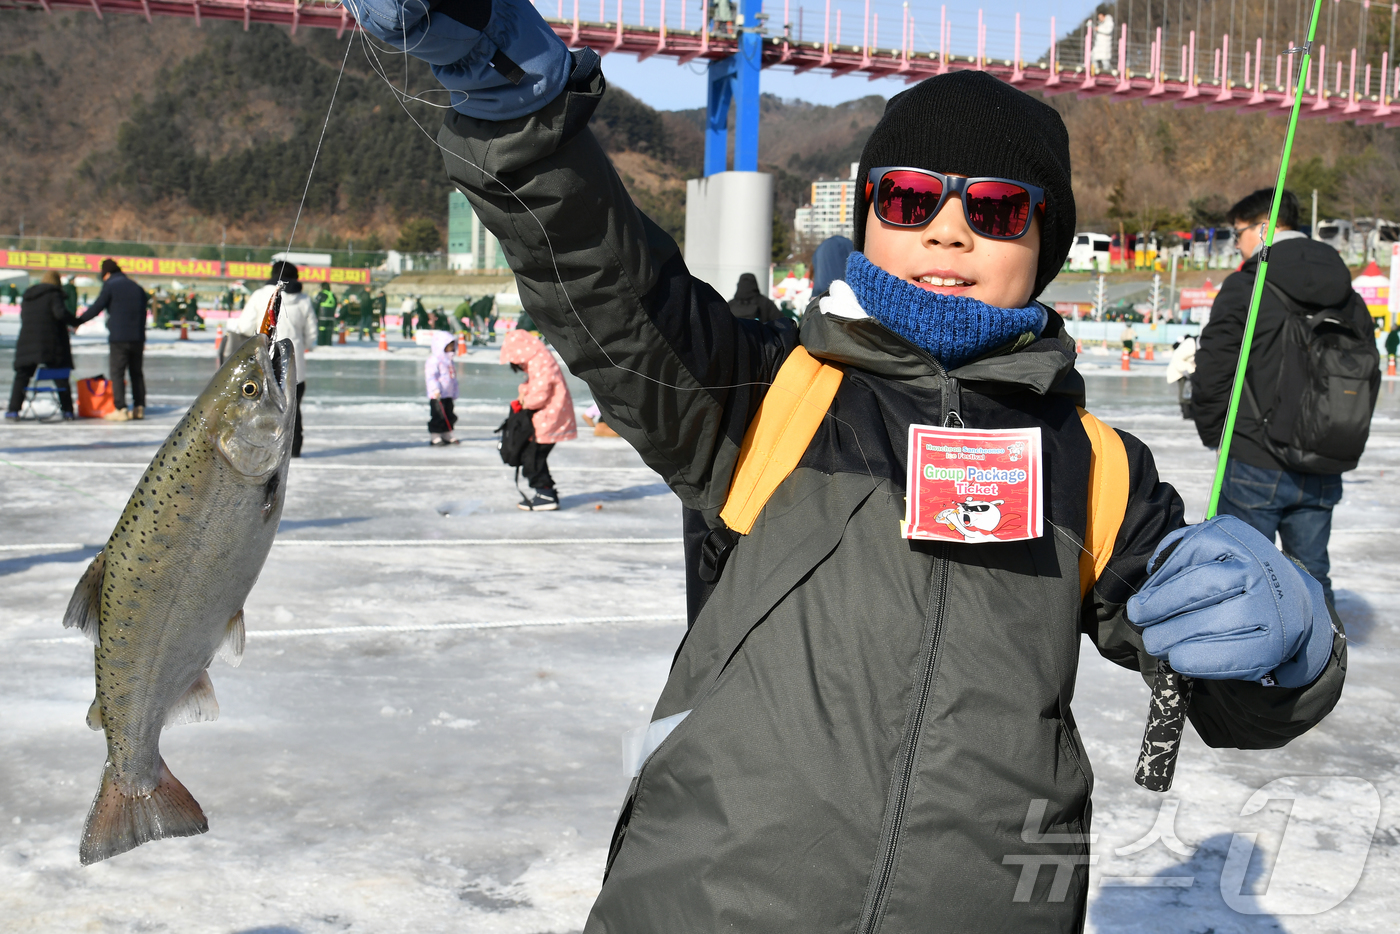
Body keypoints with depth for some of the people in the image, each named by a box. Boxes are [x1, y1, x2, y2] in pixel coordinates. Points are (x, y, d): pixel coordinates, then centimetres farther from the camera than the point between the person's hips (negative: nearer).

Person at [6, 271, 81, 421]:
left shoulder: (28, 298, 16)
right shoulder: (54, 295, -4)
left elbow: (24, 318, 23)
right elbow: (61, 313, -20)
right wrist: (75, 322, -5)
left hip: (27, 343, 4)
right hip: (51, 345, -4)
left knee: (21, 377, 8)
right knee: (61, 378, 4)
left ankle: (13, 409, 1)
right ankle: (67, 410, 1)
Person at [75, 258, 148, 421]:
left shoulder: (110, 286, -4)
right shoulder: (136, 287, 15)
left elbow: (95, 308, -7)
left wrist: (77, 321, 5)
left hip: (118, 338, -6)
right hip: (137, 338, 6)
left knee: (117, 373, -3)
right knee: (136, 372, 13)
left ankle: (121, 410, -10)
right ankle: (139, 407, 12)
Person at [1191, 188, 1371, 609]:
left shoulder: (1244, 287, -10)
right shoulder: (1349, 298, 8)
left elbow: (1212, 373, -11)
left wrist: (1215, 433, 4)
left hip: (1256, 466, -5)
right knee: (1312, 576, 15)